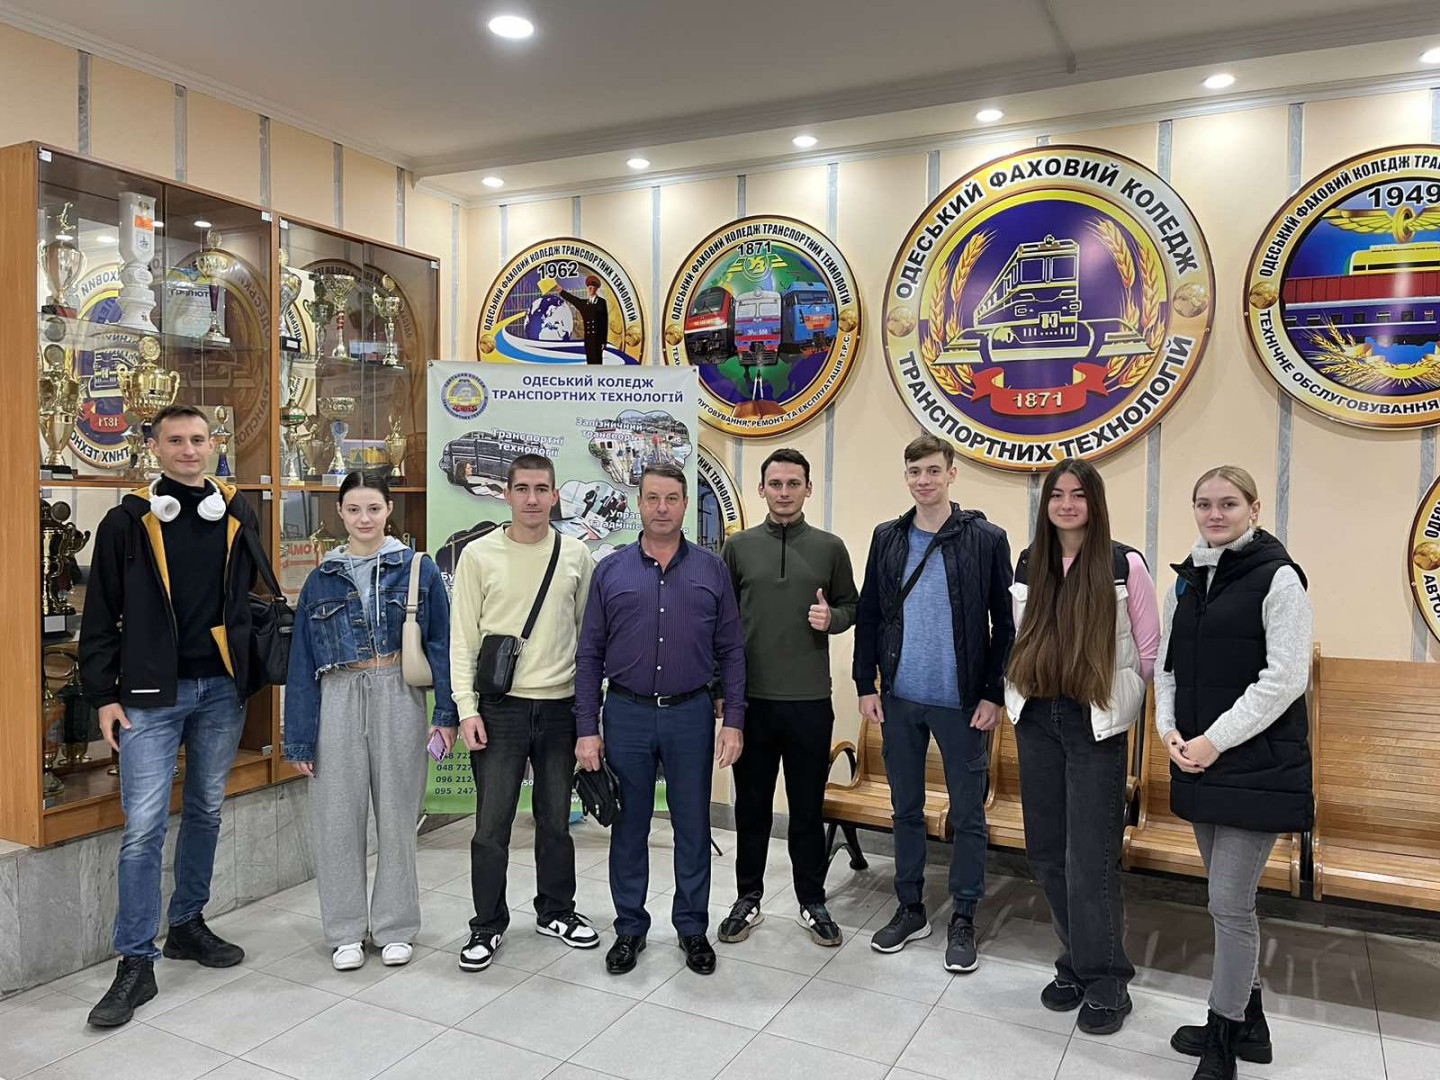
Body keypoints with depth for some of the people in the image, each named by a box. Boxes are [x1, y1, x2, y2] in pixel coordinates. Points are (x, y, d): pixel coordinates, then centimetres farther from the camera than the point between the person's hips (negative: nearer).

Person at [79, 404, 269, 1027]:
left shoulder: (238, 517, 7)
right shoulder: (128, 521, -1)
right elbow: (101, 617, 0)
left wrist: (254, 674, 8)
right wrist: (104, 695, -5)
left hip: (221, 689, 3)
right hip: (151, 693, -3)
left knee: (206, 811, 14)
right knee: (144, 826, -4)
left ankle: (188, 924, 31)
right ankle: (136, 963, 7)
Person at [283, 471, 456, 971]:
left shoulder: (419, 569, 0)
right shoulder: (322, 578, 5)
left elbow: (441, 643, -1)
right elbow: (302, 661, 6)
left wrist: (446, 713, -8)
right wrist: (299, 737, 4)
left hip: (399, 698, -1)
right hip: (339, 700, 2)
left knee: (397, 815, 8)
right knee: (338, 817, 8)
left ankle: (395, 927, 24)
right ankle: (345, 930, 24)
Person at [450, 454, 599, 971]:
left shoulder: (576, 555, 4)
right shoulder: (479, 555, -3)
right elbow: (462, 637, -2)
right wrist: (466, 708, -9)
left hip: (561, 706, 2)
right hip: (501, 708, -2)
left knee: (556, 819, 15)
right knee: (492, 823, 4)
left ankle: (556, 912, 33)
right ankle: (488, 924, 22)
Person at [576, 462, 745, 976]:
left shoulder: (712, 569, 2)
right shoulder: (610, 571, 2)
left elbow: (731, 650, 3)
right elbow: (590, 655, 2)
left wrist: (734, 720, -4)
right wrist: (586, 729, -3)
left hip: (691, 714, 0)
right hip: (627, 714, 0)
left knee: (693, 827, 9)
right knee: (629, 827, 11)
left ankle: (692, 927, 27)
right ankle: (630, 927, 28)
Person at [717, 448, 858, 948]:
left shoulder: (830, 547, 3)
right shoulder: (739, 545, 2)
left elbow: (851, 606, 10)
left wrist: (832, 617, -13)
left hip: (810, 700, 0)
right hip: (751, 698, 0)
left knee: (808, 807, 11)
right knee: (751, 805, 11)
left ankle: (812, 902, 27)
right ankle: (748, 900, 27)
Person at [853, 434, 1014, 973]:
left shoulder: (986, 539, -5)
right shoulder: (887, 538, 5)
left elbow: (1004, 624, -4)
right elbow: (868, 617, 7)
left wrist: (993, 695, -9)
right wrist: (866, 685, 2)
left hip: (962, 703, -3)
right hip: (899, 700, 3)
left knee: (968, 816, 8)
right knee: (906, 809, 14)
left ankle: (963, 920, 24)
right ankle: (910, 909, 30)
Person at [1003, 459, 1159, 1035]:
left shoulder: (1124, 565, -6)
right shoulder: (1029, 564, 7)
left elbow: (1149, 647, -1)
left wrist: (1125, 710, -1)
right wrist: (1016, 696, 13)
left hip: (1096, 726, -4)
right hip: (1037, 721, 5)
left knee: (1089, 858, -2)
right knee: (1048, 853, 11)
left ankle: (1105, 983, 16)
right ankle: (1077, 963, 28)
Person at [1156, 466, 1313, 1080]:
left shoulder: (1278, 579, -10)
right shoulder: (1187, 581, 10)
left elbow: (1286, 677, -15)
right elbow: (1168, 665, 13)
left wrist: (1214, 740, -16)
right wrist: (1170, 730, -2)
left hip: (1256, 767, -6)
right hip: (1199, 763, 6)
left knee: (1229, 903, -3)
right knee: (1231, 897, 17)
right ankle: (1248, 1021, 33)